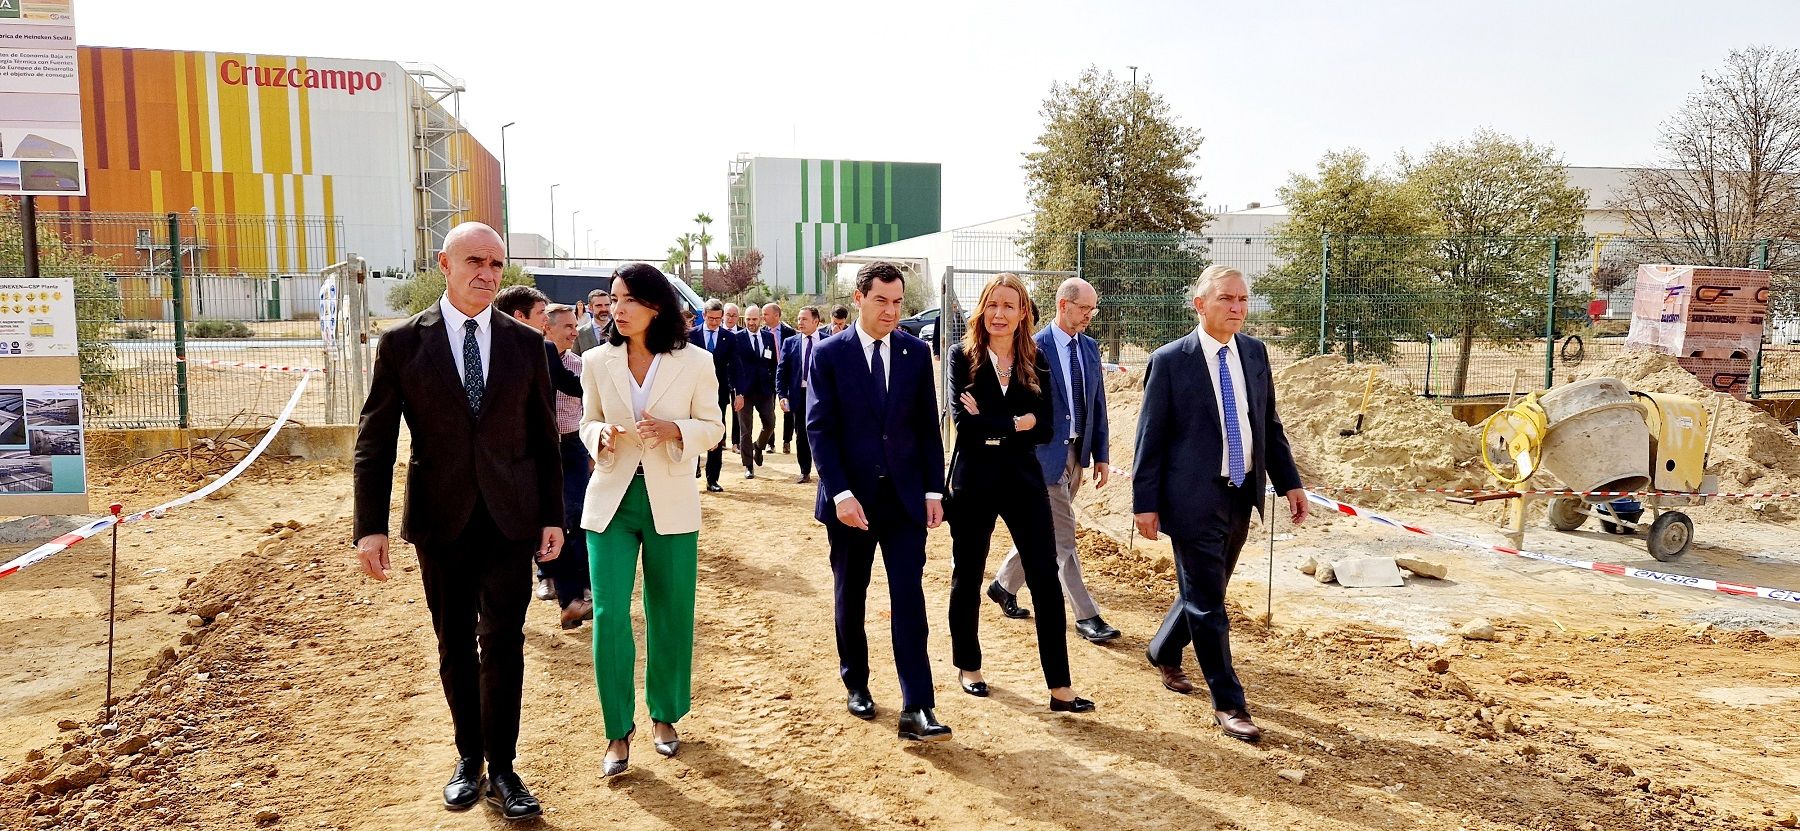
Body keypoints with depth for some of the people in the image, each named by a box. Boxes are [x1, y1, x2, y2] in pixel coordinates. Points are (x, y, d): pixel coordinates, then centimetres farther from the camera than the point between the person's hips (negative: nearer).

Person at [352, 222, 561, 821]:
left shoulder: (526, 342, 2)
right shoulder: (402, 343, -3)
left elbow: (544, 438, 6)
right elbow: (374, 442, -1)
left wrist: (553, 517, 3)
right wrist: (370, 527, -7)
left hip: (510, 519, 0)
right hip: (441, 522, 0)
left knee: (503, 644, 1)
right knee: (455, 647, 12)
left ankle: (502, 769, 14)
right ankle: (469, 757, 29)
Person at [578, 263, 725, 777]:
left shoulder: (695, 363, -5)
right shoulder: (597, 362, 1)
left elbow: (713, 427, 1)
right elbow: (588, 422, 11)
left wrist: (674, 430, -18)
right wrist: (599, 435, -13)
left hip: (671, 502, -1)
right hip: (611, 500, 1)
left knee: (670, 615, 9)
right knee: (609, 613, -5)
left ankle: (664, 716, 29)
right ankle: (619, 731, 9)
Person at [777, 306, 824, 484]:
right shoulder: (790, 342, 5)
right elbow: (781, 370, 4)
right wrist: (782, 395, -6)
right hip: (799, 394, 2)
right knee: (802, 436, 8)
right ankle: (805, 472, 18)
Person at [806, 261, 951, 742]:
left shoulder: (916, 353, 4)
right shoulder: (829, 354, -3)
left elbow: (928, 426, 6)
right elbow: (819, 428, -8)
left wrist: (934, 490, 1)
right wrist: (840, 493, -16)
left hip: (905, 496, 1)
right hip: (850, 497, -1)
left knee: (909, 600, -4)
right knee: (850, 597, 13)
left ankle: (916, 710, -3)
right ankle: (856, 684, 32)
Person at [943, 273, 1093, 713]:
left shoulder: (1036, 361, 3)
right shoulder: (964, 356, -4)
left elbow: (1044, 429, -4)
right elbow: (962, 421, -16)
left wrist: (991, 425, -14)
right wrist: (1016, 422, -12)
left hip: (1023, 479, 2)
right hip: (974, 481, -2)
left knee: (1046, 579, -1)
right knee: (968, 576, 12)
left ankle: (1059, 686, 5)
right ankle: (967, 666, 32)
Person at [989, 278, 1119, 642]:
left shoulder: (1090, 347, 9)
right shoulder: (1035, 347, -12)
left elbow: (1098, 404, 12)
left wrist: (1100, 455, 10)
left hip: (1077, 452, 7)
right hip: (1047, 452, -7)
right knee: (1063, 537, -1)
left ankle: (1004, 585, 35)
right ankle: (1086, 616, 7)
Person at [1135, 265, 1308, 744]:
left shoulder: (1255, 352, 6)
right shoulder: (1169, 361, -10)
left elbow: (1269, 423, 14)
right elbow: (1150, 436, -8)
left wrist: (1288, 482, 9)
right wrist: (1145, 502, -9)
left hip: (1241, 494, 6)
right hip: (1195, 498, -6)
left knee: (1206, 591, 19)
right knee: (1207, 602, 0)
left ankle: (1163, 653, 44)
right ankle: (1228, 704, 11)